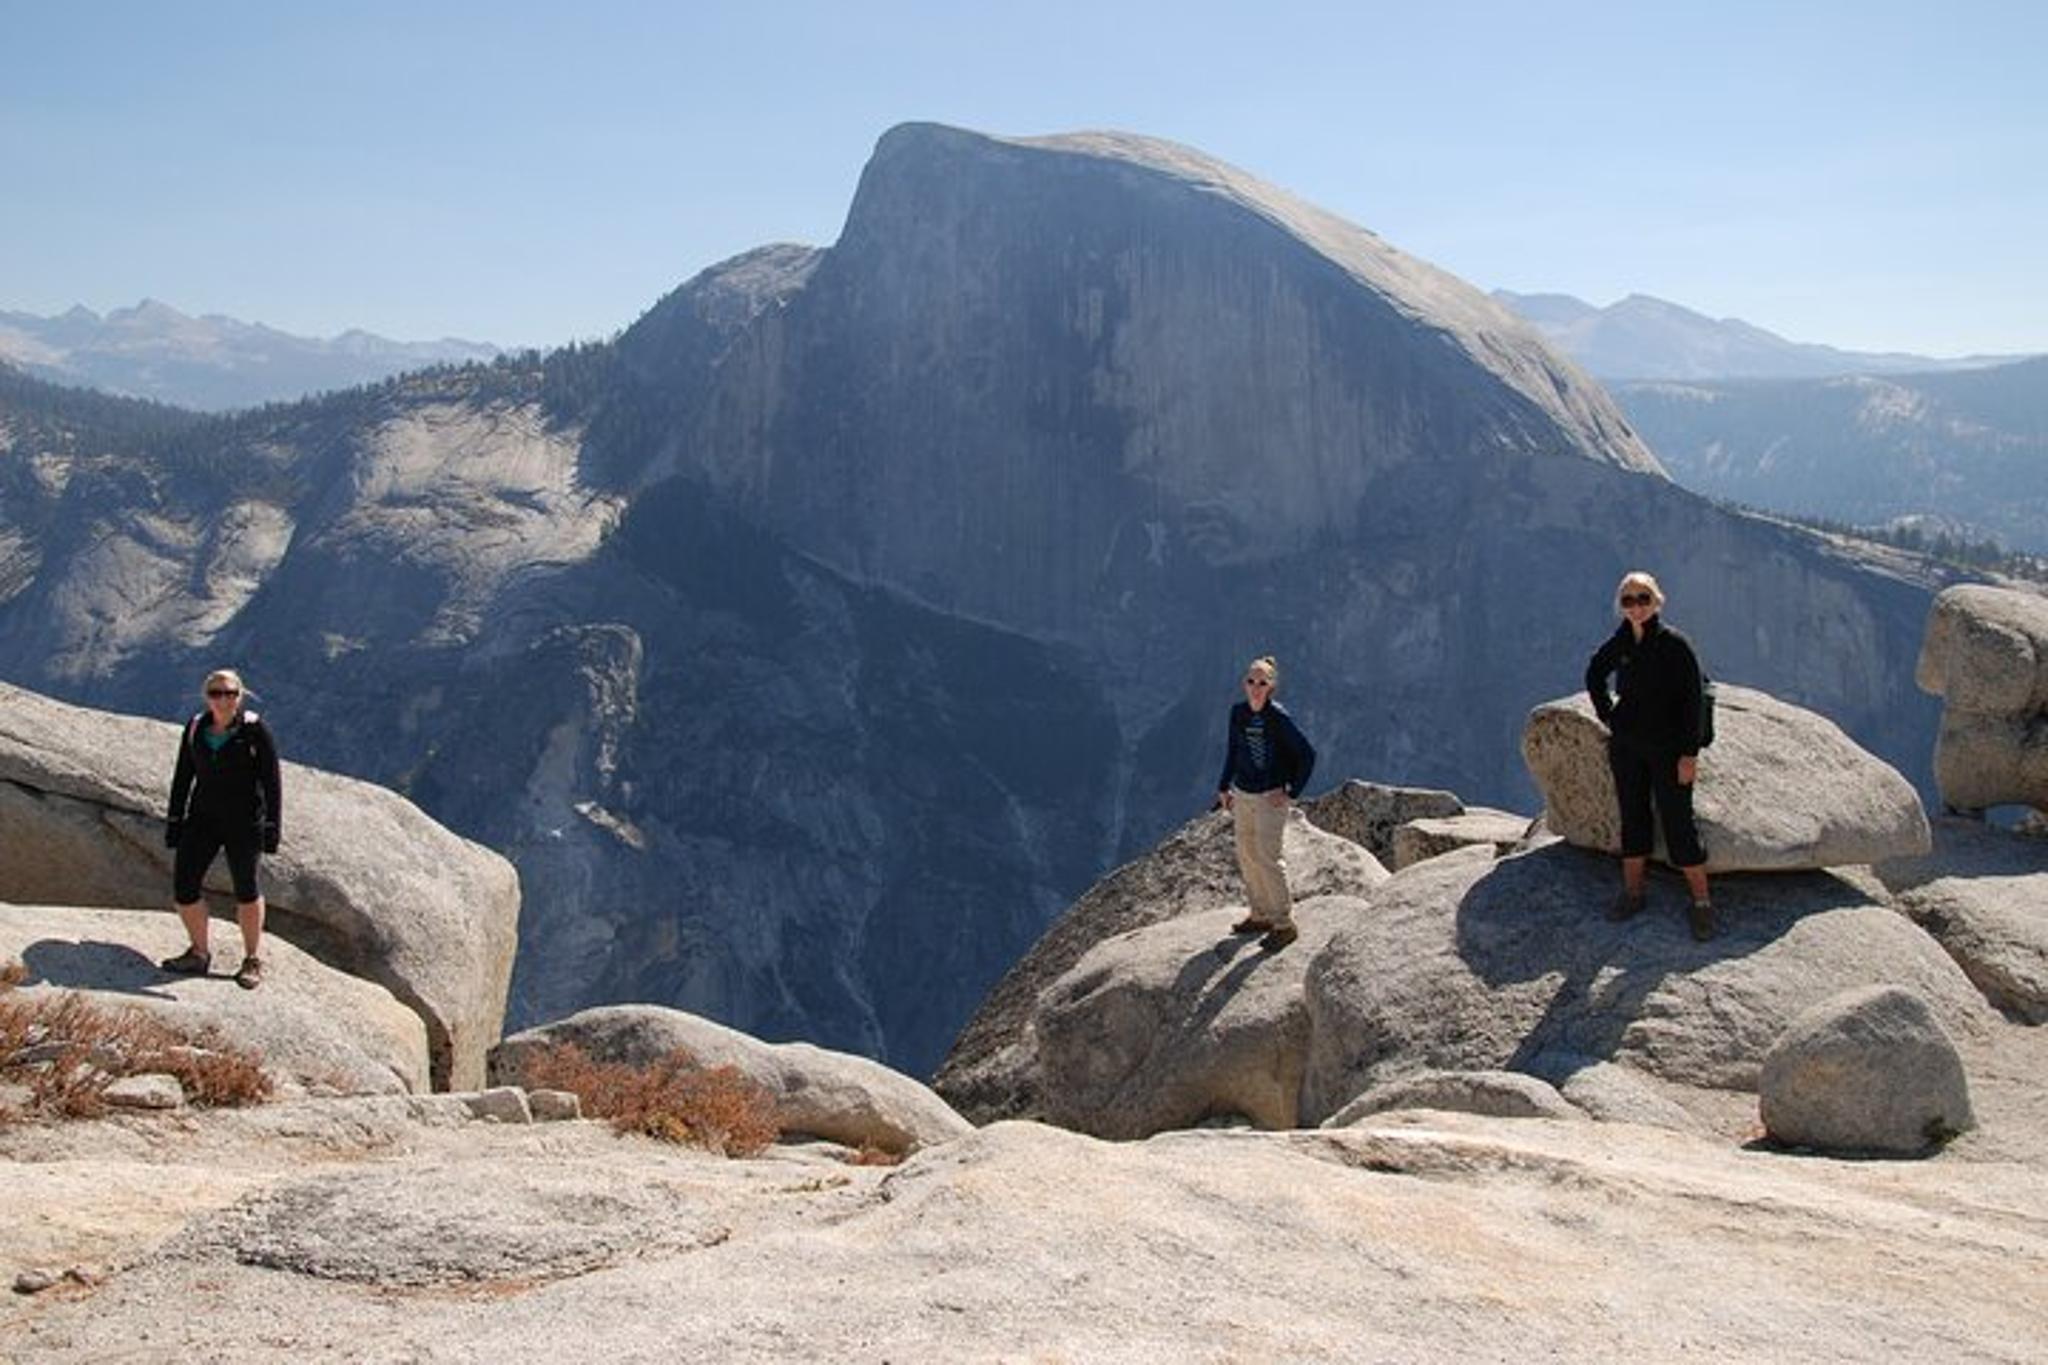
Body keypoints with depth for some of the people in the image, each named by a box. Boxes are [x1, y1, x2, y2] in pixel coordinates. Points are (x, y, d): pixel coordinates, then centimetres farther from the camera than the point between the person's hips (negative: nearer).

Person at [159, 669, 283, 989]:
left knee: (246, 888, 6)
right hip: (203, 818, 4)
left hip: (244, 823, -4)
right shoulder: (195, 728, 3)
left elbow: (272, 781, -9)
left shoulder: (255, 730, -10)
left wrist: (272, 827, -13)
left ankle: (253, 960, 22)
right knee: (183, 888, 0)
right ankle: (199, 954, 20)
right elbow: (183, 777, 10)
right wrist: (174, 821, 8)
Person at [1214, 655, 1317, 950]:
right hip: (1242, 794, 7)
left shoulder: (1278, 717, -17)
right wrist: (1223, 787, 16)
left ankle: (1284, 925, 4)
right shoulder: (1238, 713, 1)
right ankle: (1260, 916, 28)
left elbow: (1307, 754, -14)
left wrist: (1292, 792, -13)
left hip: (1270, 798, -7)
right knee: (1247, 856, 14)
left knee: (1268, 859, -6)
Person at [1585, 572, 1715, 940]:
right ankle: (1632, 893, 21)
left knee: (1678, 822, -3)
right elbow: (1594, 676, 23)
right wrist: (1607, 715, 12)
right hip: (1626, 747, 5)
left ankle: (1701, 903, 4)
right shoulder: (1619, 644, 2)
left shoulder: (1674, 644, -12)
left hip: (1667, 748, -5)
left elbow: (1692, 701, -13)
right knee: (1633, 818, 12)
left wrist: (1689, 754, -16)